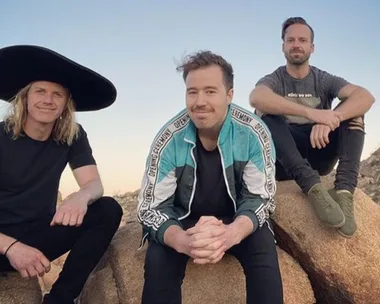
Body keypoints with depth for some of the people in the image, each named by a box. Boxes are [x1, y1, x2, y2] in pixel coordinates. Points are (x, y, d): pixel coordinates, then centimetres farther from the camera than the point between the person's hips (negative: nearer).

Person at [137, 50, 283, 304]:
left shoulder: (253, 133, -20)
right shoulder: (169, 139, -19)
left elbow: (260, 197, -17)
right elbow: (151, 206, -18)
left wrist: (231, 234, -42)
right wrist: (182, 241, -43)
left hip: (237, 219, 1)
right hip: (184, 219, 0)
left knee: (264, 252, -28)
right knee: (158, 260, -26)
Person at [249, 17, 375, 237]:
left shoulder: (324, 80, 6)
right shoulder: (273, 80, 1)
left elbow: (366, 96, -14)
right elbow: (256, 98, -27)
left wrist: (331, 120, -33)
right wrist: (311, 113, -38)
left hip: (319, 154, 2)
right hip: (284, 160, -2)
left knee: (352, 110, -16)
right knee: (267, 113, -26)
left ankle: (344, 191, -34)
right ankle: (314, 187, -41)